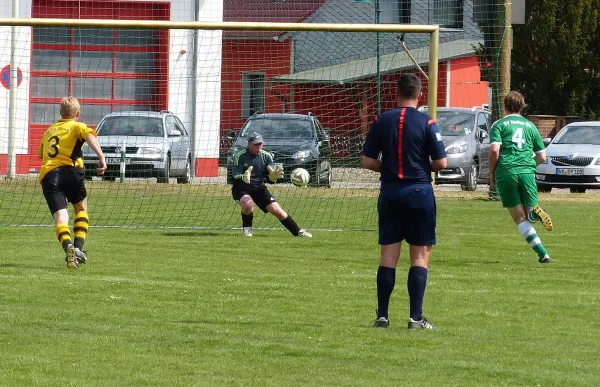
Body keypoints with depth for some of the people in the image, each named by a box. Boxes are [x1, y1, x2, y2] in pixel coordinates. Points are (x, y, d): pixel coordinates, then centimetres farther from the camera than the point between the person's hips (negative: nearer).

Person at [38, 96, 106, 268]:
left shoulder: (50, 130, 29)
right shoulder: (77, 126, 12)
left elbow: (41, 153, 38)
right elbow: (89, 135, -10)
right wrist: (101, 157, -18)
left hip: (47, 174, 2)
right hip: (69, 170, -2)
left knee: (60, 216, -8)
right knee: (81, 208, 21)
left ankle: (68, 246, -36)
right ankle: (79, 248, 5)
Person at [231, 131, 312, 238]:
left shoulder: (266, 156, -4)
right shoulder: (240, 156, -15)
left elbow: (271, 179, -6)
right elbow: (235, 177, -20)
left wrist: (274, 175, -31)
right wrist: (244, 178, -43)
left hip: (259, 188, 3)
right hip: (241, 189, -3)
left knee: (277, 210, -7)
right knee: (248, 204, -35)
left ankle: (298, 231, 5)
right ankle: (247, 229, -7)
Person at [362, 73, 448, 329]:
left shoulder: (381, 122, 1)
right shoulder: (426, 123, -7)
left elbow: (368, 161, 0)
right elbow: (441, 162, -8)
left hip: (389, 193, 3)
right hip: (419, 191, -3)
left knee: (388, 256, 8)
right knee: (420, 256, 2)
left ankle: (382, 316, 8)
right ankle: (416, 318, -3)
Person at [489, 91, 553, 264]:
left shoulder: (499, 125, 6)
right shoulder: (530, 126, 17)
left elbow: (494, 149, -9)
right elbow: (542, 156, 16)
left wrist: (492, 172, 3)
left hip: (506, 172, -2)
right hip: (527, 172, 2)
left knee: (519, 218, 3)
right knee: (529, 214, 12)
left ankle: (542, 253, -14)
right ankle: (535, 212, -27)